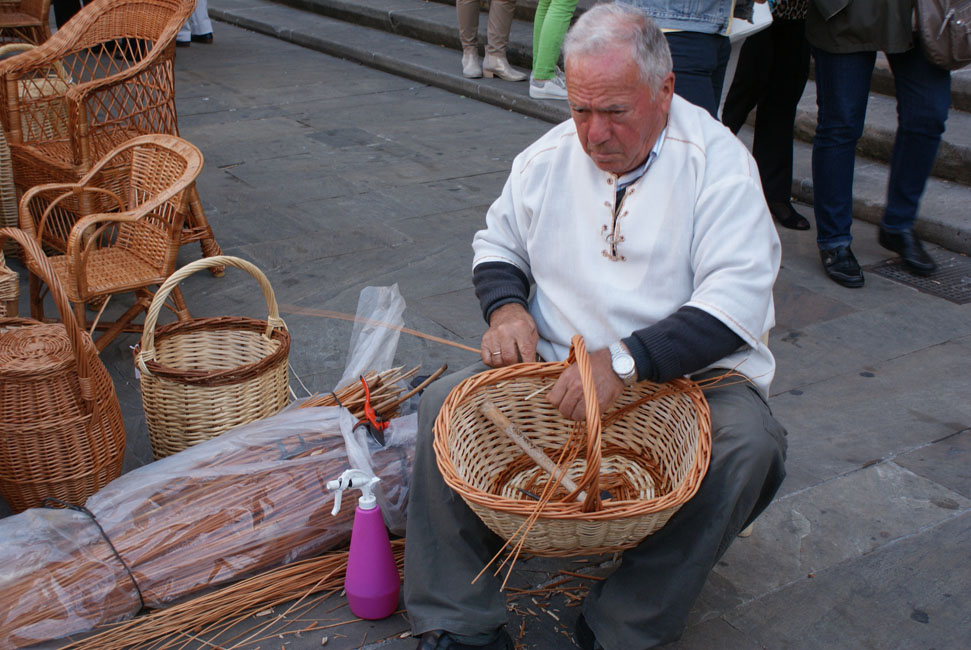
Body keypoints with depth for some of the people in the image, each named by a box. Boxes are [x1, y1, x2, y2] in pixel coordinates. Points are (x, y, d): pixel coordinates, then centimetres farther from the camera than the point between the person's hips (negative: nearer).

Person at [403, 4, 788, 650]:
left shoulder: (717, 160, -10)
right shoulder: (547, 157, 4)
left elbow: (738, 299, -21)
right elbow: (497, 242, 19)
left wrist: (625, 361, -31)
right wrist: (506, 307, -4)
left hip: (689, 373, -3)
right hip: (557, 367, 3)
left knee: (749, 444, -32)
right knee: (445, 403, -18)